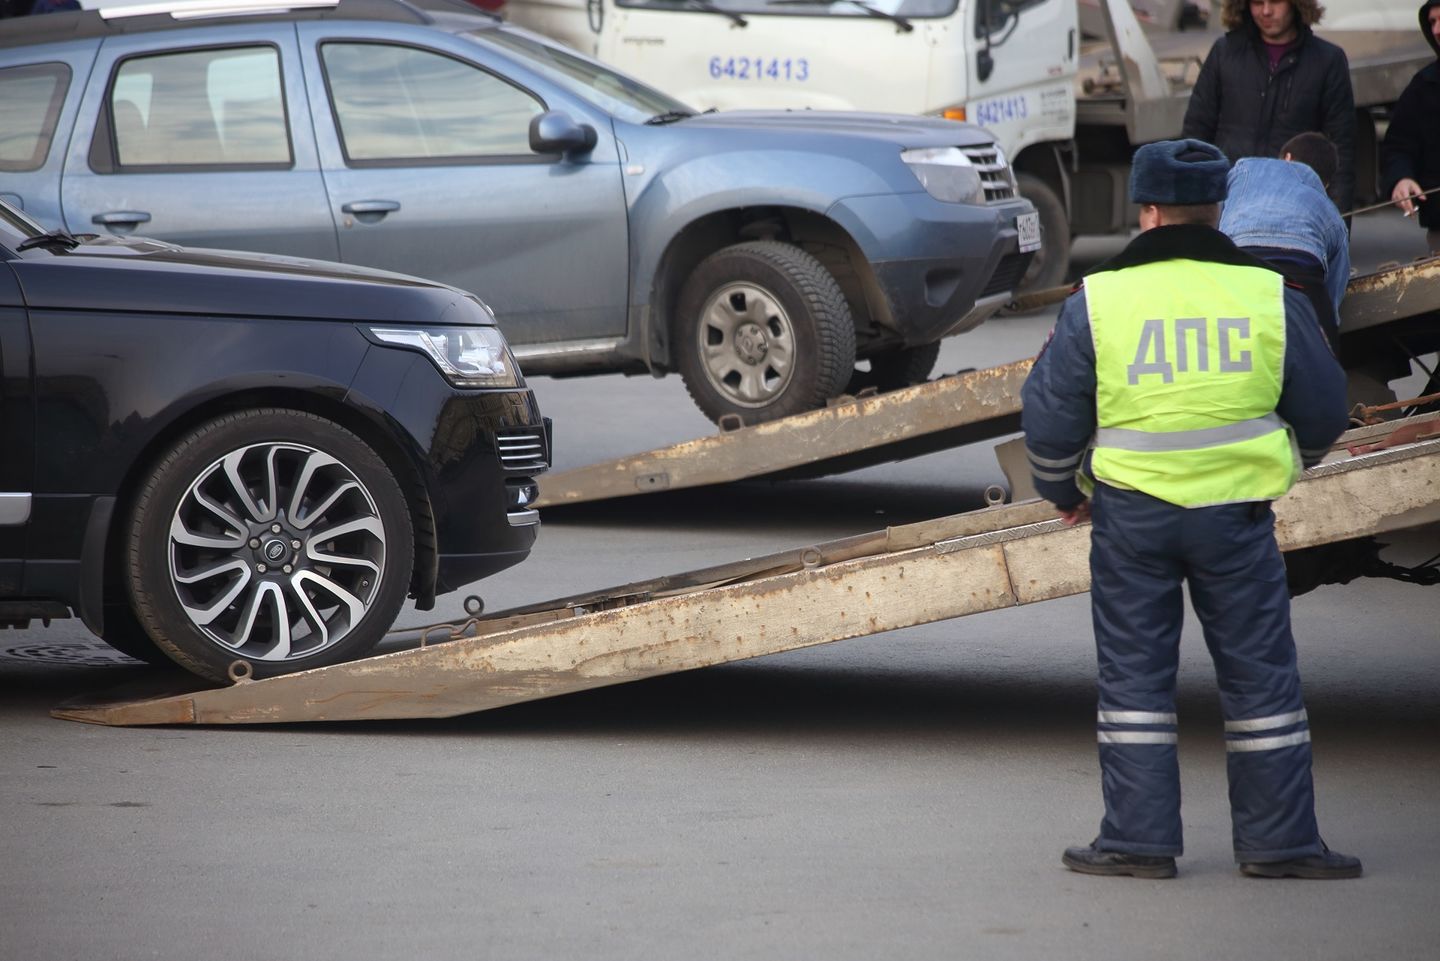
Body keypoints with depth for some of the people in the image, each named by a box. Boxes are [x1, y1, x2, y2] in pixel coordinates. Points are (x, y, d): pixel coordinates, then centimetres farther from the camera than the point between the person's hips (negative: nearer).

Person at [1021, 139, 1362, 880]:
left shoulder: (1098, 301, -5)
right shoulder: (1270, 297, -3)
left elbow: (1049, 420, 0)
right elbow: (1322, 414, 7)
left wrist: (1063, 492, 19)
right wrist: (1286, 462, 28)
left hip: (1131, 513, 0)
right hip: (1236, 513, 0)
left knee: (1134, 674, 8)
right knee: (1260, 673, 8)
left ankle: (1137, 838, 8)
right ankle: (1278, 839, 10)